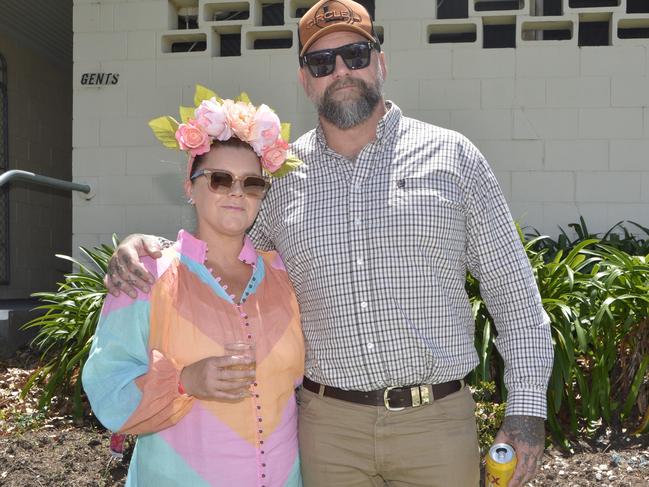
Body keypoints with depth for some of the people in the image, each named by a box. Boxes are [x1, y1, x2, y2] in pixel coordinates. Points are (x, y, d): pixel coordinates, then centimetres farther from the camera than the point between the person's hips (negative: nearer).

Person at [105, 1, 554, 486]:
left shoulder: (452, 157, 0)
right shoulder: (280, 176, 4)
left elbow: (512, 286, 2)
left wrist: (526, 407, -2)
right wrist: (145, 246, -5)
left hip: (437, 419, -1)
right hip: (329, 426, 1)